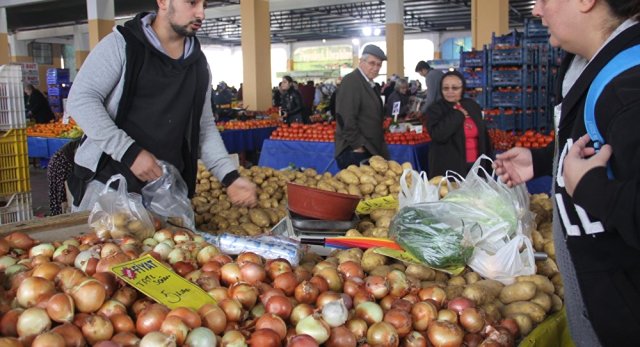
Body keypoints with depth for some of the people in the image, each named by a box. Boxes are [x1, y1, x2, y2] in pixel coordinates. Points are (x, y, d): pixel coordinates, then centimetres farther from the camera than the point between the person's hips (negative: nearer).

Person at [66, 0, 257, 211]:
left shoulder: (199, 64, 8)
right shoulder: (121, 44, -6)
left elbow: (205, 128, 11)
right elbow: (79, 100, -12)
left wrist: (230, 177, -4)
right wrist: (130, 151, -21)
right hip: (108, 183, -3)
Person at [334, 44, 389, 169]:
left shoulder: (369, 84, 17)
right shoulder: (351, 81, -13)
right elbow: (346, 118, -21)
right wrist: (357, 145, -19)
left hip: (371, 150, 9)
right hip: (355, 153, -9)